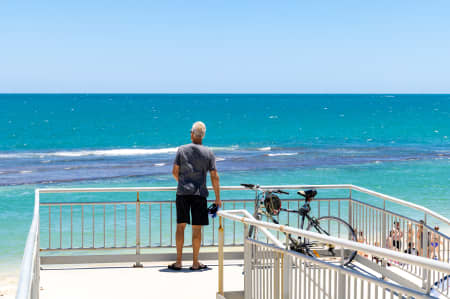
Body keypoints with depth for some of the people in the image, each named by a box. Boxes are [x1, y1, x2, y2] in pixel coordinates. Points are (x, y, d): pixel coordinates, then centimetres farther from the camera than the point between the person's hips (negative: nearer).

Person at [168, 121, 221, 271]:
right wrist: (218, 198, 5)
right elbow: (214, 177, -1)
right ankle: (195, 262, 9)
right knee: (196, 228, 4)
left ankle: (178, 261, 7)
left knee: (181, 226, 7)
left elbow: (175, 172, 2)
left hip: (182, 192, 0)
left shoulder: (182, 150, 0)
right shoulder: (208, 153, 0)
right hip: (199, 194, 0)